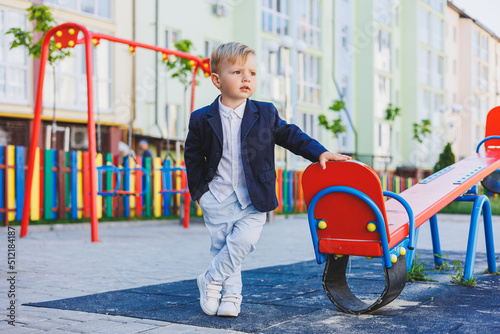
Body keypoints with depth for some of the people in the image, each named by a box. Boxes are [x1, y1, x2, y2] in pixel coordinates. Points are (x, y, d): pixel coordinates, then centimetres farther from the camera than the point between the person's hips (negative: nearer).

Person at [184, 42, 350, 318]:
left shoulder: (265, 114, -1)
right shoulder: (202, 119, -3)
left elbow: (290, 135, 8)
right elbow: (193, 155, 8)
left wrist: (320, 153, -3)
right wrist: (198, 189, 2)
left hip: (253, 198, 0)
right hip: (217, 197, 0)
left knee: (243, 240, -17)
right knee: (222, 246, 5)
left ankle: (211, 279, 4)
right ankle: (231, 294, 24)